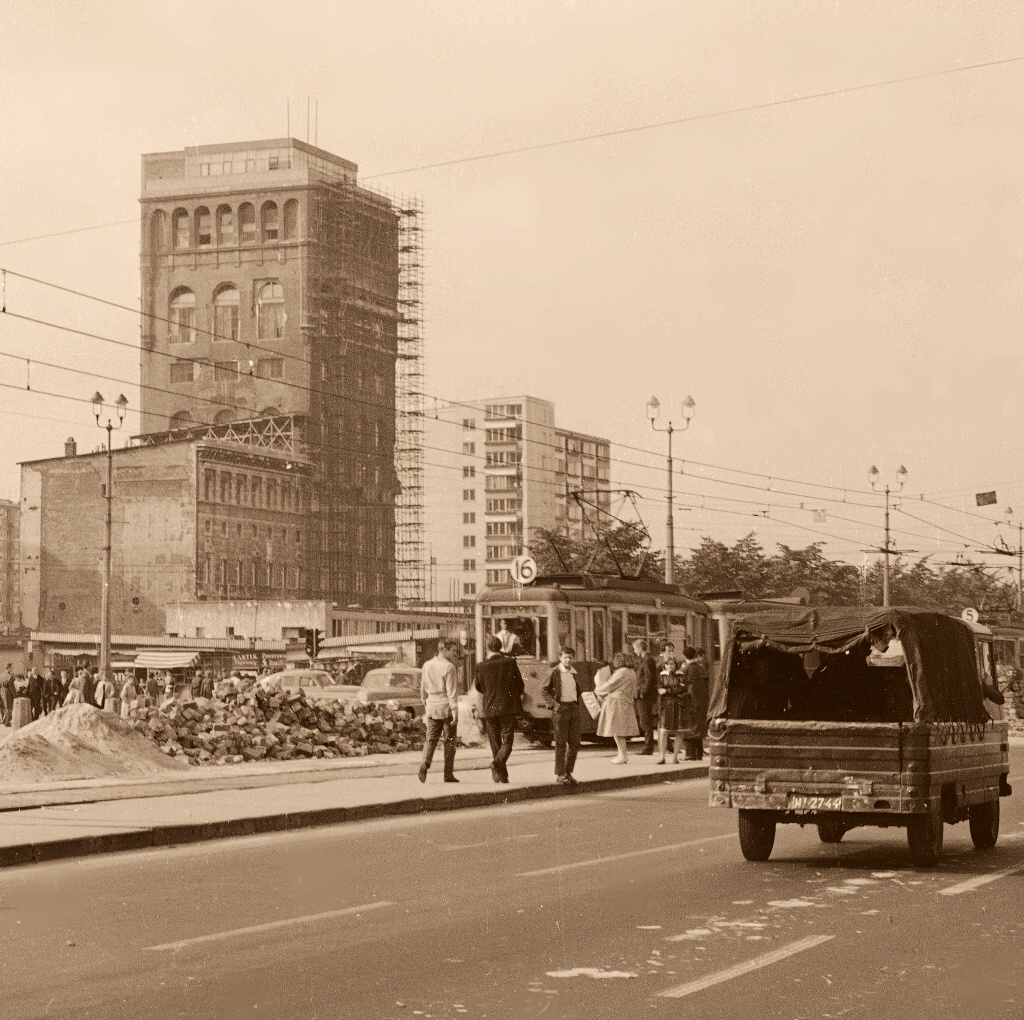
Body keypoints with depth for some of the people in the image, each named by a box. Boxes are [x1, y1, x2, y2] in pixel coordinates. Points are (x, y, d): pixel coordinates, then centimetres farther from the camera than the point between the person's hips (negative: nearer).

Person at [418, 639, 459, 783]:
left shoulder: (427, 665, 8)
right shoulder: (448, 667, -12)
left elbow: (423, 689, 15)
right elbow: (451, 691, -15)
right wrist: (455, 710, -14)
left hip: (432, 708, 5)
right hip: (446, 707, -5)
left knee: (431, 739, 8)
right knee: (449, 740, 4)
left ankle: (425, 764, -16)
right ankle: (448, 774, 5)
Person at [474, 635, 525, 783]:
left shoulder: (482, 666, -5)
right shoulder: (510, 662, -5)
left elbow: (478, 686, 8)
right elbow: (519, 683, 2)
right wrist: (517, 696, 22)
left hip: (489, 708, 1)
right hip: (508, 708, -1)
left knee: (495, 743, 11)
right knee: (507, 741, 3)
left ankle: (503, 776, 12)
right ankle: (497, 762, -24)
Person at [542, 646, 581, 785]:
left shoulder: (573, 673, 12)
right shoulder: (555, 672, -5)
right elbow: (545, 690, -4)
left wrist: (577, 704, 13)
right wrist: (554, 704, -14)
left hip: (574, 708, 5)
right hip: (560, 709, -5)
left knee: (574, 743, 4)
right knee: (561, 743, -2)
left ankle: (568, 772, 14)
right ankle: (559, 774, 3)